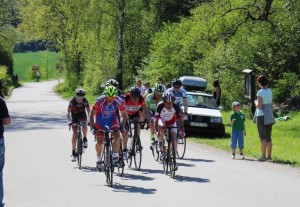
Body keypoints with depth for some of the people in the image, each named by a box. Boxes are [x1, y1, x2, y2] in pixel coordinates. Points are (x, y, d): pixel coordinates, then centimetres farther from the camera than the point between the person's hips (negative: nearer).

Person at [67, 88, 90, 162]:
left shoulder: (85, 101, -23)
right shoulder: (72, 101, -26)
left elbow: (89, 111, -19)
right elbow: (68, 113, -29)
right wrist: (69, 121, -45)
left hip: (82, 116, 0)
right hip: (74, 117, 0)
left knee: (84, 125, -32)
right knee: (75, 134, -8)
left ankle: (85, 139, -5)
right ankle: (73, 153, -3)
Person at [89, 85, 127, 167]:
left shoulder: (119, 101, -26)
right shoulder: (100, 101, -32)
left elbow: (124, 115, -12)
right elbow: (92, 115, -22)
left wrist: (122, 125, -25)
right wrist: (92, 127, -31)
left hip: (112, 119, 1)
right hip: (100, 120, -1)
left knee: (117, 135, -22)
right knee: (99, 141, 0)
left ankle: (115, 156, -12)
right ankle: (98, 159, 23)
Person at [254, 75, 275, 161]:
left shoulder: (260, 92, -14)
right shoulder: (269, 91, 10)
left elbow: (259, 105, -19)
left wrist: (255, 102, 0)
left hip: (261, 116, -7)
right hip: (269, 116, 7)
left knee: (263, 138, -7)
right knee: (268, 137, 11)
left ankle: (263, 156, -8)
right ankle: (269, 155, 15)